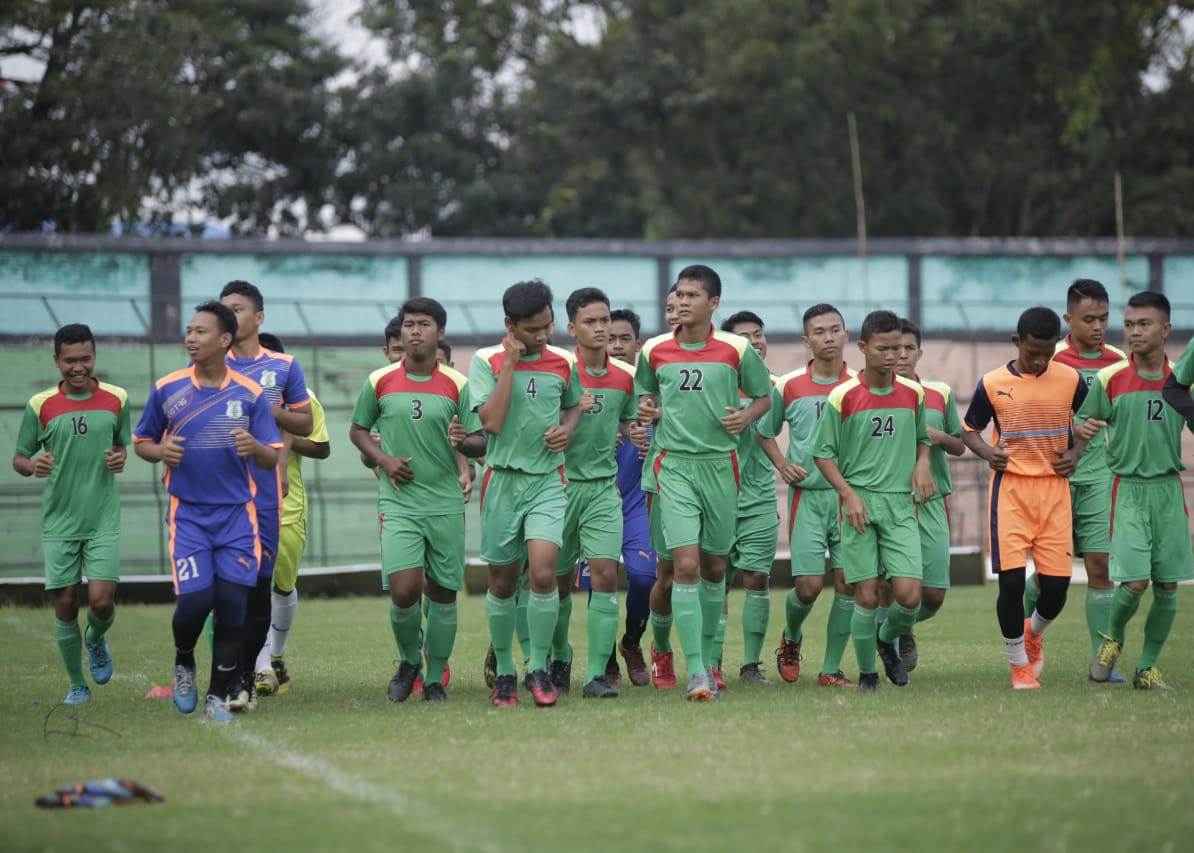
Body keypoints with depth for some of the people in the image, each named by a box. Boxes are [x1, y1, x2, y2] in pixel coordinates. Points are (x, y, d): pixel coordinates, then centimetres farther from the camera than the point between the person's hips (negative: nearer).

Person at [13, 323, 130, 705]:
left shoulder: (116, 399, 0)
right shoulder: (40, 405, -4)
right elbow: (19, 459, 5)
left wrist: (120, 458, -6)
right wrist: (33, 466, -18)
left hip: (103, 520, 0)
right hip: (59, 523, 0)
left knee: (101, 601, -10)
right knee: (65, 607, 2)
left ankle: (96, 641, 25)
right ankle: (77, 685, 20)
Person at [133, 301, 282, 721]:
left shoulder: (250, 394, 0)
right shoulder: (166, 389, 1)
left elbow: (271, 460, 3)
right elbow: (141, 442, 13)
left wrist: (255, 447, -20)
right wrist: (159, 451, -10)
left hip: (237, 513, 0)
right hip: (188, 513, 0)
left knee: (232, 603, -5)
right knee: (194, 599, -11)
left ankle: (218, 696, 8)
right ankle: (183, 663, 20)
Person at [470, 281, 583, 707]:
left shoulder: (564, 362, 4)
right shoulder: (486, 361, -5)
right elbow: (492, 421, -17)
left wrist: (567, 428, 1)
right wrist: (511, 361, -16)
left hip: (548, 480, 1)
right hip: (502, 479, -1)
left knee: (543, 573, -16)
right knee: (502, 582, 7)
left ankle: (539, 668, -2)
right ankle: (504, 671, 22)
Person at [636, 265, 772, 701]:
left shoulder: (737, 349, -2)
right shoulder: (654, 350, 3)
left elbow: (764, 396, 10)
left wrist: (746, 416, -10)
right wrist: (646, 409, -2)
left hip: (720, 464, 1)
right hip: (674, 465, -1)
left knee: (714, 568, 11)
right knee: (685, 565, -13)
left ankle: (706, 658, 30)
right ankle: (697, 674, -15)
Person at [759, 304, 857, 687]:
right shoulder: (789, 386, 0)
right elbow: (765, 430, 13)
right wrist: (782, 464, -2)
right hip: (807, 495, -1)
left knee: (848, 583, -3)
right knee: (808, 585, -8)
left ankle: (831, 668, 8)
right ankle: (791, 638, 24)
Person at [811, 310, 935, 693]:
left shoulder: (913, 393, 6)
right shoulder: (843, 397, -6)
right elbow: (823, 454, 0)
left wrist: (923, 464, 1)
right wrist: (849, 495, -11)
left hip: (901, 504, 3)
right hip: (860, 503, -3)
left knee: (910, 595, -9)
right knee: (867, 596, -4)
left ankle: (888, 640, 23)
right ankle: (866, 672, 15)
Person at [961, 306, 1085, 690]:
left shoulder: (1070, 380, 1)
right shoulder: (992, 384, -3)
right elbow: (969, 430, 10)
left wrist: (1076, 454, -2)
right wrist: (987, 452, -10)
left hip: (1054, 490, 1)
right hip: (1010, 489, -1)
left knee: (1056, 583, -2)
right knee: (1011, 581, -8)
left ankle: (1034, 632, 33)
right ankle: (1020, 665, 10)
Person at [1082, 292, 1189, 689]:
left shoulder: (1182, 378, 3)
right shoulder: (1109, 379, -3)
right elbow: (1083, 429, 6)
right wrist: (1081, 434, -16)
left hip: (1169, 489, 3)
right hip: (1127, 489, -3)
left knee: (1167, 586, 2)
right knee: (1135, 581, -13)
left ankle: (1147, 667, 16)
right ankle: (1111, 638, 17)